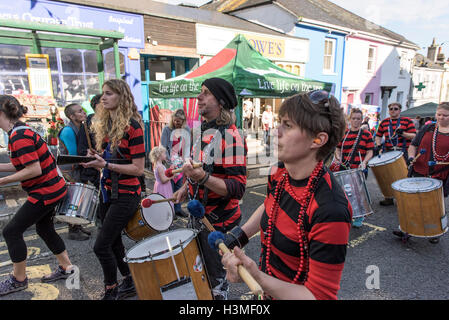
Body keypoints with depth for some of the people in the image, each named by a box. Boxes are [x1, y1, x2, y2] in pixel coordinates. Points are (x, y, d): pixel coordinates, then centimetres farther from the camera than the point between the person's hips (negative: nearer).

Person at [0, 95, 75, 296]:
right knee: (44, 228, 22)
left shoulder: (19, 136, -21)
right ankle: (66, 268, 34)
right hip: (53, 189, 10)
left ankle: (18, 280, 17)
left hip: (44, 193, -10)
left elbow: (34, 170, -26)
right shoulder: (22, 131, 10)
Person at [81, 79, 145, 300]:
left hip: (126, 194, -8)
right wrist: (95, 158, 0)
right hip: (107, 190, 9)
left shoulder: (132, 126, -16)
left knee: (101, 246, -4)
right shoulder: (104, 123, 8)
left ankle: (111, 291, 20)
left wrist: (106, 165, -23)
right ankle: (129, 283, 37)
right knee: (113, 242, 18)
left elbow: (138, 169, -18)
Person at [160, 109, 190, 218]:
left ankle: (177, 209, 20)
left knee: (179, 185, 9)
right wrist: (170, 162, -14)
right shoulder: (167, 129, -8)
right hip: (169, 162, -4)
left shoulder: (187, 129, 5)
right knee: (169, 186, -3)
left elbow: (187, 147, 10)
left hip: (181, 162, 4)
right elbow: (163, 148, -10)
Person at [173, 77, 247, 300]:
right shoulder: (200, 130, 4)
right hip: (198, 215, 8)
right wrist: (186, 187, 8)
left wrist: (203, 178, -38)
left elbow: (238, 188, -27)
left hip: (219, 222, -8)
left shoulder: (230, 137, -24)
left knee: (215, 280, 13)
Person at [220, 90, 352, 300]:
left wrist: (259, 280, -40)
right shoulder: (278, 173, -11)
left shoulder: (330, 212, -34)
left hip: (292, 294, -6)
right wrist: (239, 237, 0)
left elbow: (320, 295, -28)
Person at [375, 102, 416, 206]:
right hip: (388, 153, 3)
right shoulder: (384, 122, 13)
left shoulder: (407, 121, 3)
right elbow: (378, 135, 19)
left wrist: (403, 133, -21)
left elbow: (414, 136, -4)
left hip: (403, 153, -3)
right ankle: (388, 198, 17)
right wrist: (378, 144, 1)